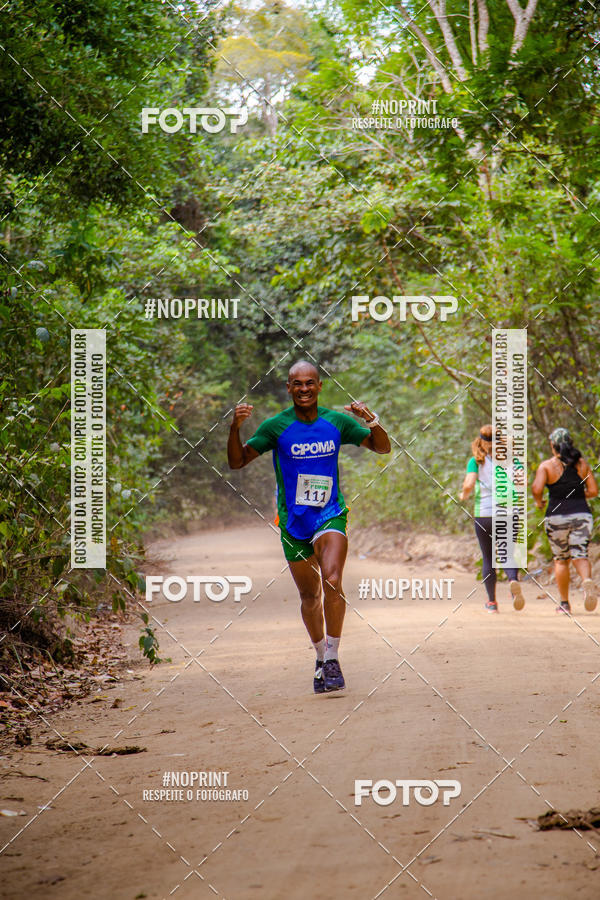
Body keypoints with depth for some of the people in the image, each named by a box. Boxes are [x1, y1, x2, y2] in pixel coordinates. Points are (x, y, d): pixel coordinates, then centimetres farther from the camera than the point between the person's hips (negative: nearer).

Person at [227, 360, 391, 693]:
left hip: (330, 515, -1)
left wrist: (371, 420, -15)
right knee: (309, 596, 9)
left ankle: (333, 659, -14)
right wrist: (235, 427, -19)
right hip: (293, 522, 1)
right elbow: (237, 462, -1)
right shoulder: (276, 426, -5)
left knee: (332, 581, -23)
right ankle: (321, 656, 32)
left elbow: (383, 448, 5)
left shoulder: (337, 422, -1)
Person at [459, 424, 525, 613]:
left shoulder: (475, 461, -1)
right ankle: (514, 580, -27)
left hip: (483, 514, -1)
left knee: (488, 559, 11)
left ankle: (491, 602, 14)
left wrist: (463, 496, 6)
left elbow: (469, 485, -15)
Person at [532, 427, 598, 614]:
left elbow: (536, 488, -17)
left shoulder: (546, 466, -4)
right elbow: (593, 490, 4)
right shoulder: (582, 464, 6)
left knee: (561, 559, 12)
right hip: (582, 515, 2)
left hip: (557, 517, -2)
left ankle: (564, 604, 15)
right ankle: (587, 580, -34)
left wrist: (538, 501, 3)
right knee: (580, 555, -1)